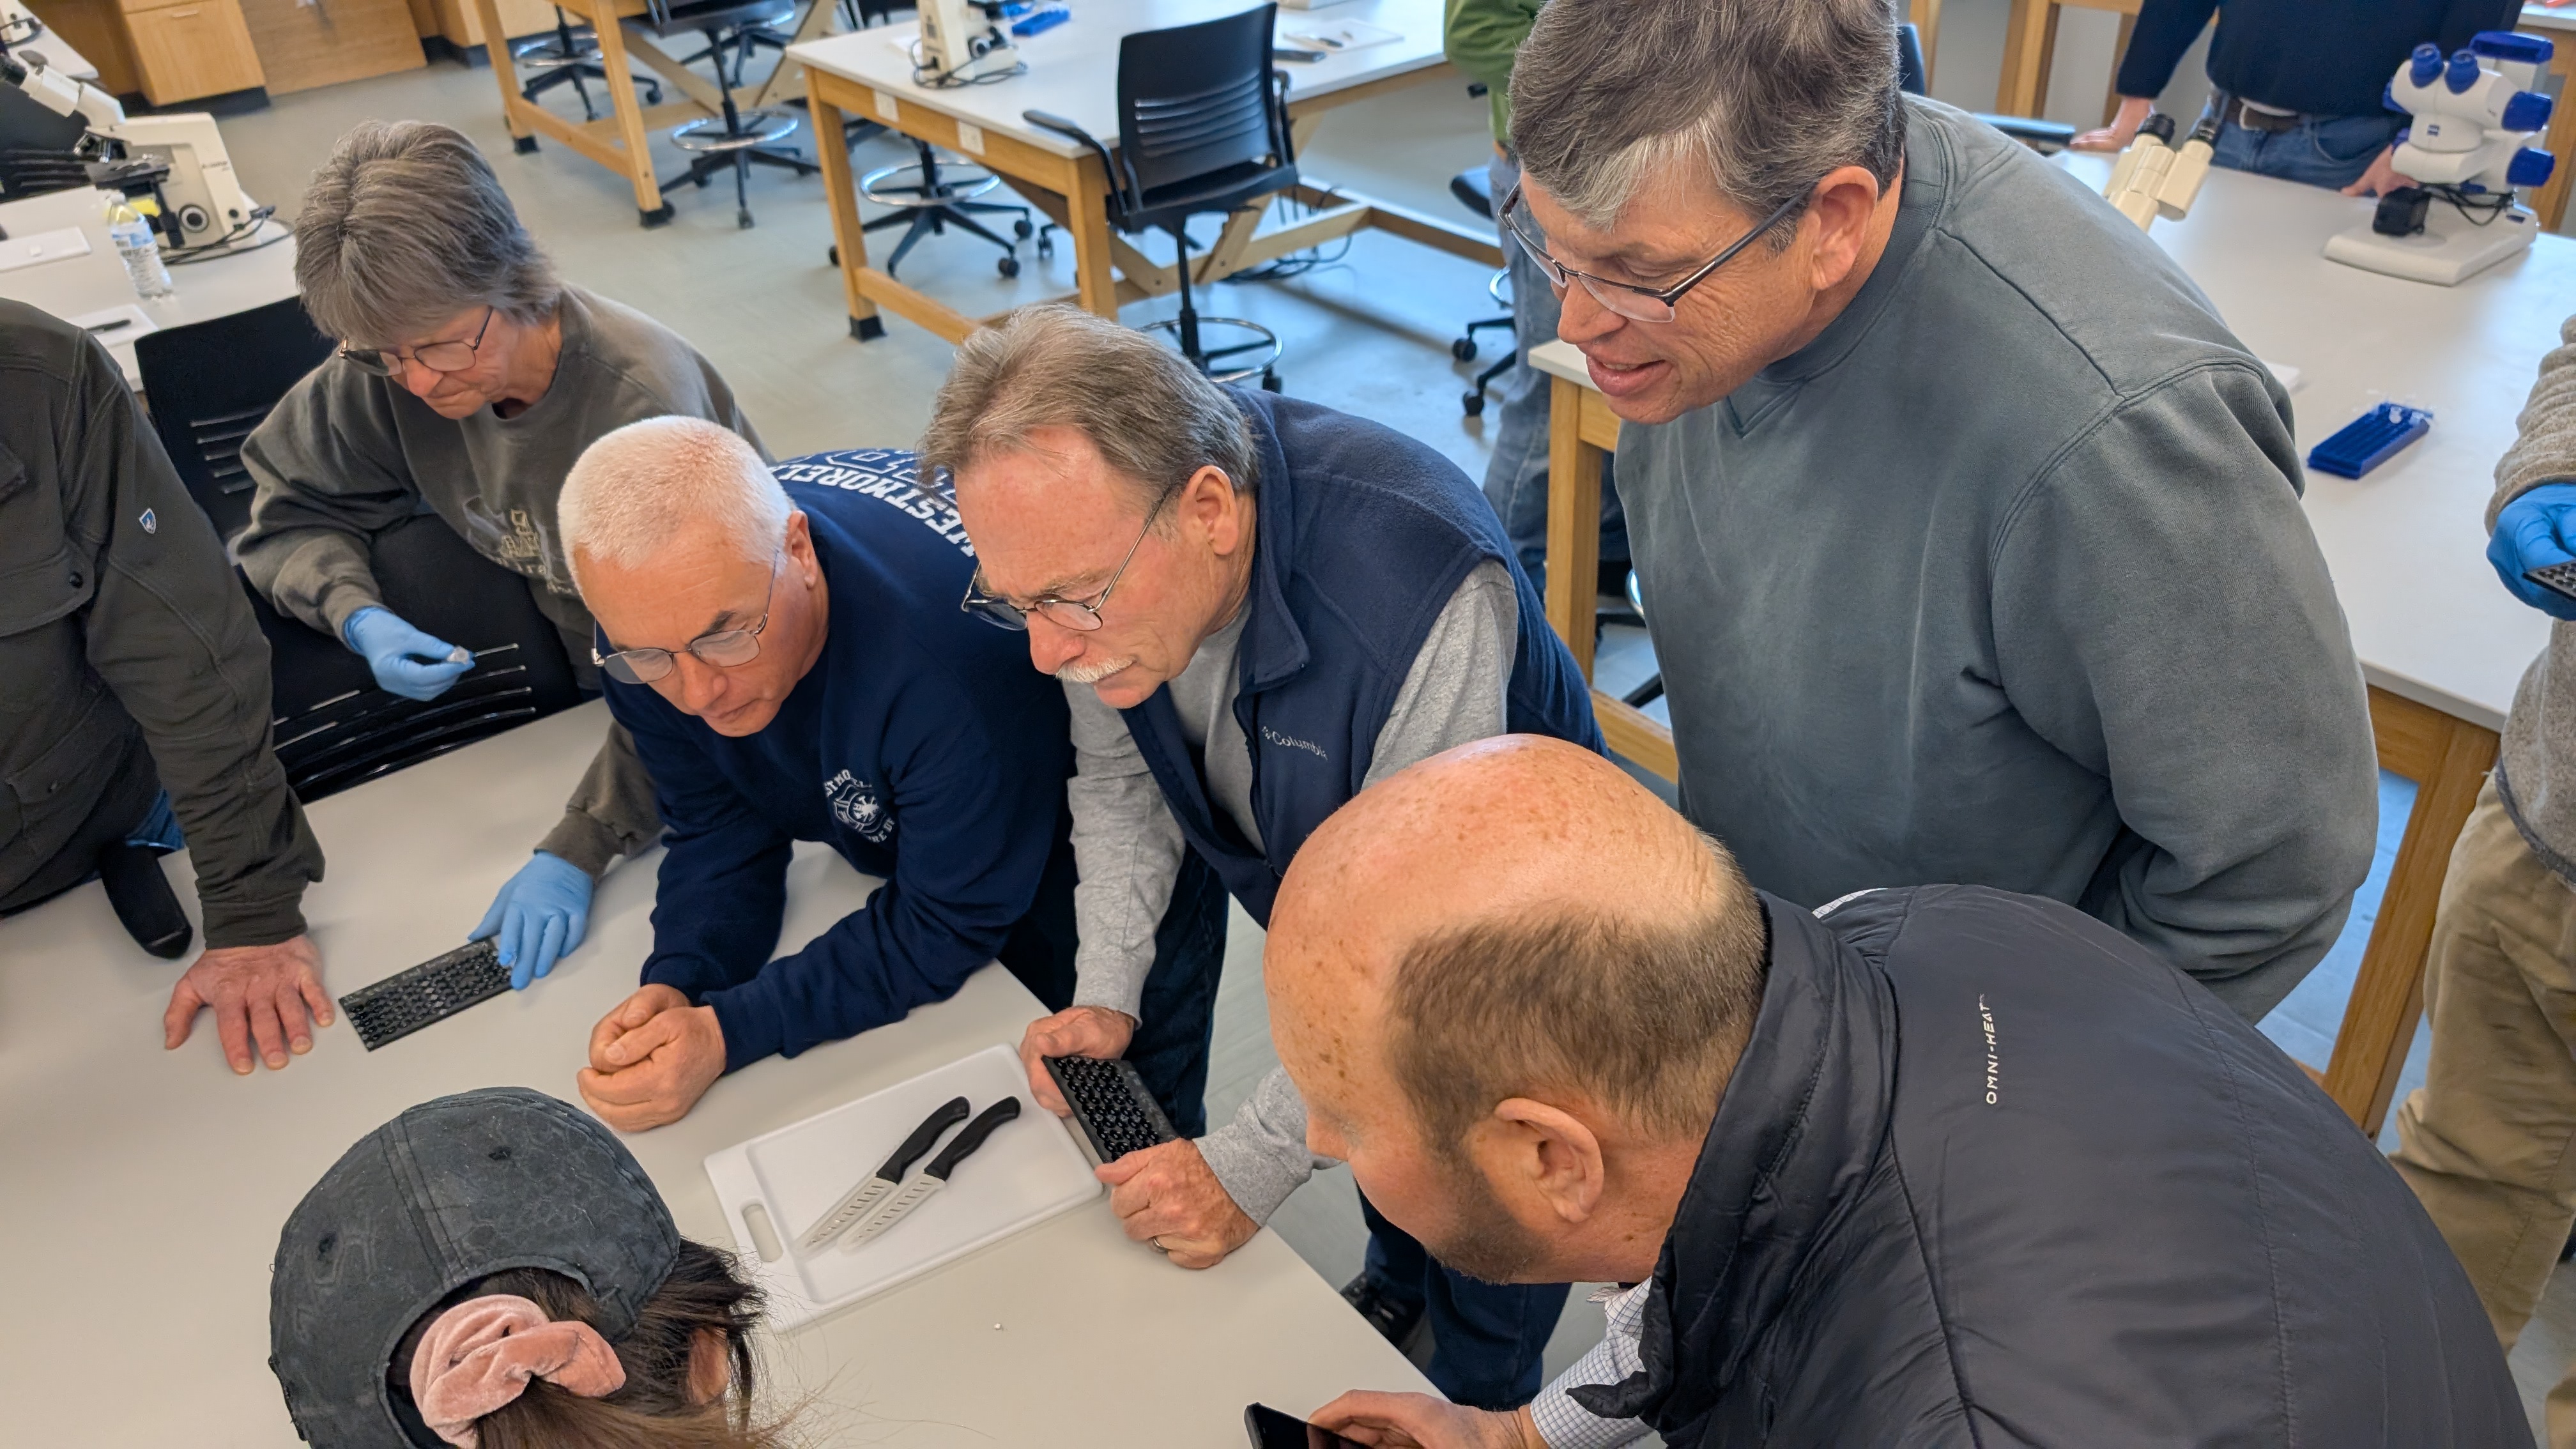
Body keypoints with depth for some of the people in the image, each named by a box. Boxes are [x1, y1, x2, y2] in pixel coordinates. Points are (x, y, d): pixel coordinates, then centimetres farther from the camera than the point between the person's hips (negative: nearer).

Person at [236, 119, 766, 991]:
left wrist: (579, 849, -41)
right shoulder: (385, 372, -14)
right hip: (569, 663, 7)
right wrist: (359, 618, -22)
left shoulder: (642, 398, -32)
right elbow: (290, 510, 0)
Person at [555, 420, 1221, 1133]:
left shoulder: (948, 656, -45)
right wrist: (676, 986, -30)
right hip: (891, 834, 5)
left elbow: (948, 926, -32)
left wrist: (725, 1034, -37)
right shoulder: (649, 618, -23)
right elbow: (719, 832, -11)